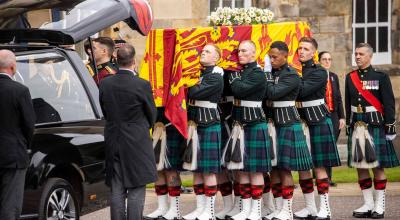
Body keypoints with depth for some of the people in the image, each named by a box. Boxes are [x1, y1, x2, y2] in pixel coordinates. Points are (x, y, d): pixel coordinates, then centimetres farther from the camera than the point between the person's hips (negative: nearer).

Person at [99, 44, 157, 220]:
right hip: (137, 144, -4)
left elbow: (105, 112, 9)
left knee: (117, 192, 9)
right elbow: (152, 114, -1)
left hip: (113, 144, 4)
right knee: (136, 192, -1)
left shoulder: (105, 84, -1)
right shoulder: (142, 85, -14)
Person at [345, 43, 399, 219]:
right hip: (357, 125, 4)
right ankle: (368, 204, 11)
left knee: (378, 166, -1)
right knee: (360, 166, 4)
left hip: (376, 125, -4)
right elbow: (348, 104, 14)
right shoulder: (350, 78, 10)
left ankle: (379, 206, 4)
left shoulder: (381, 77, -2)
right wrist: (349, 126, 13)